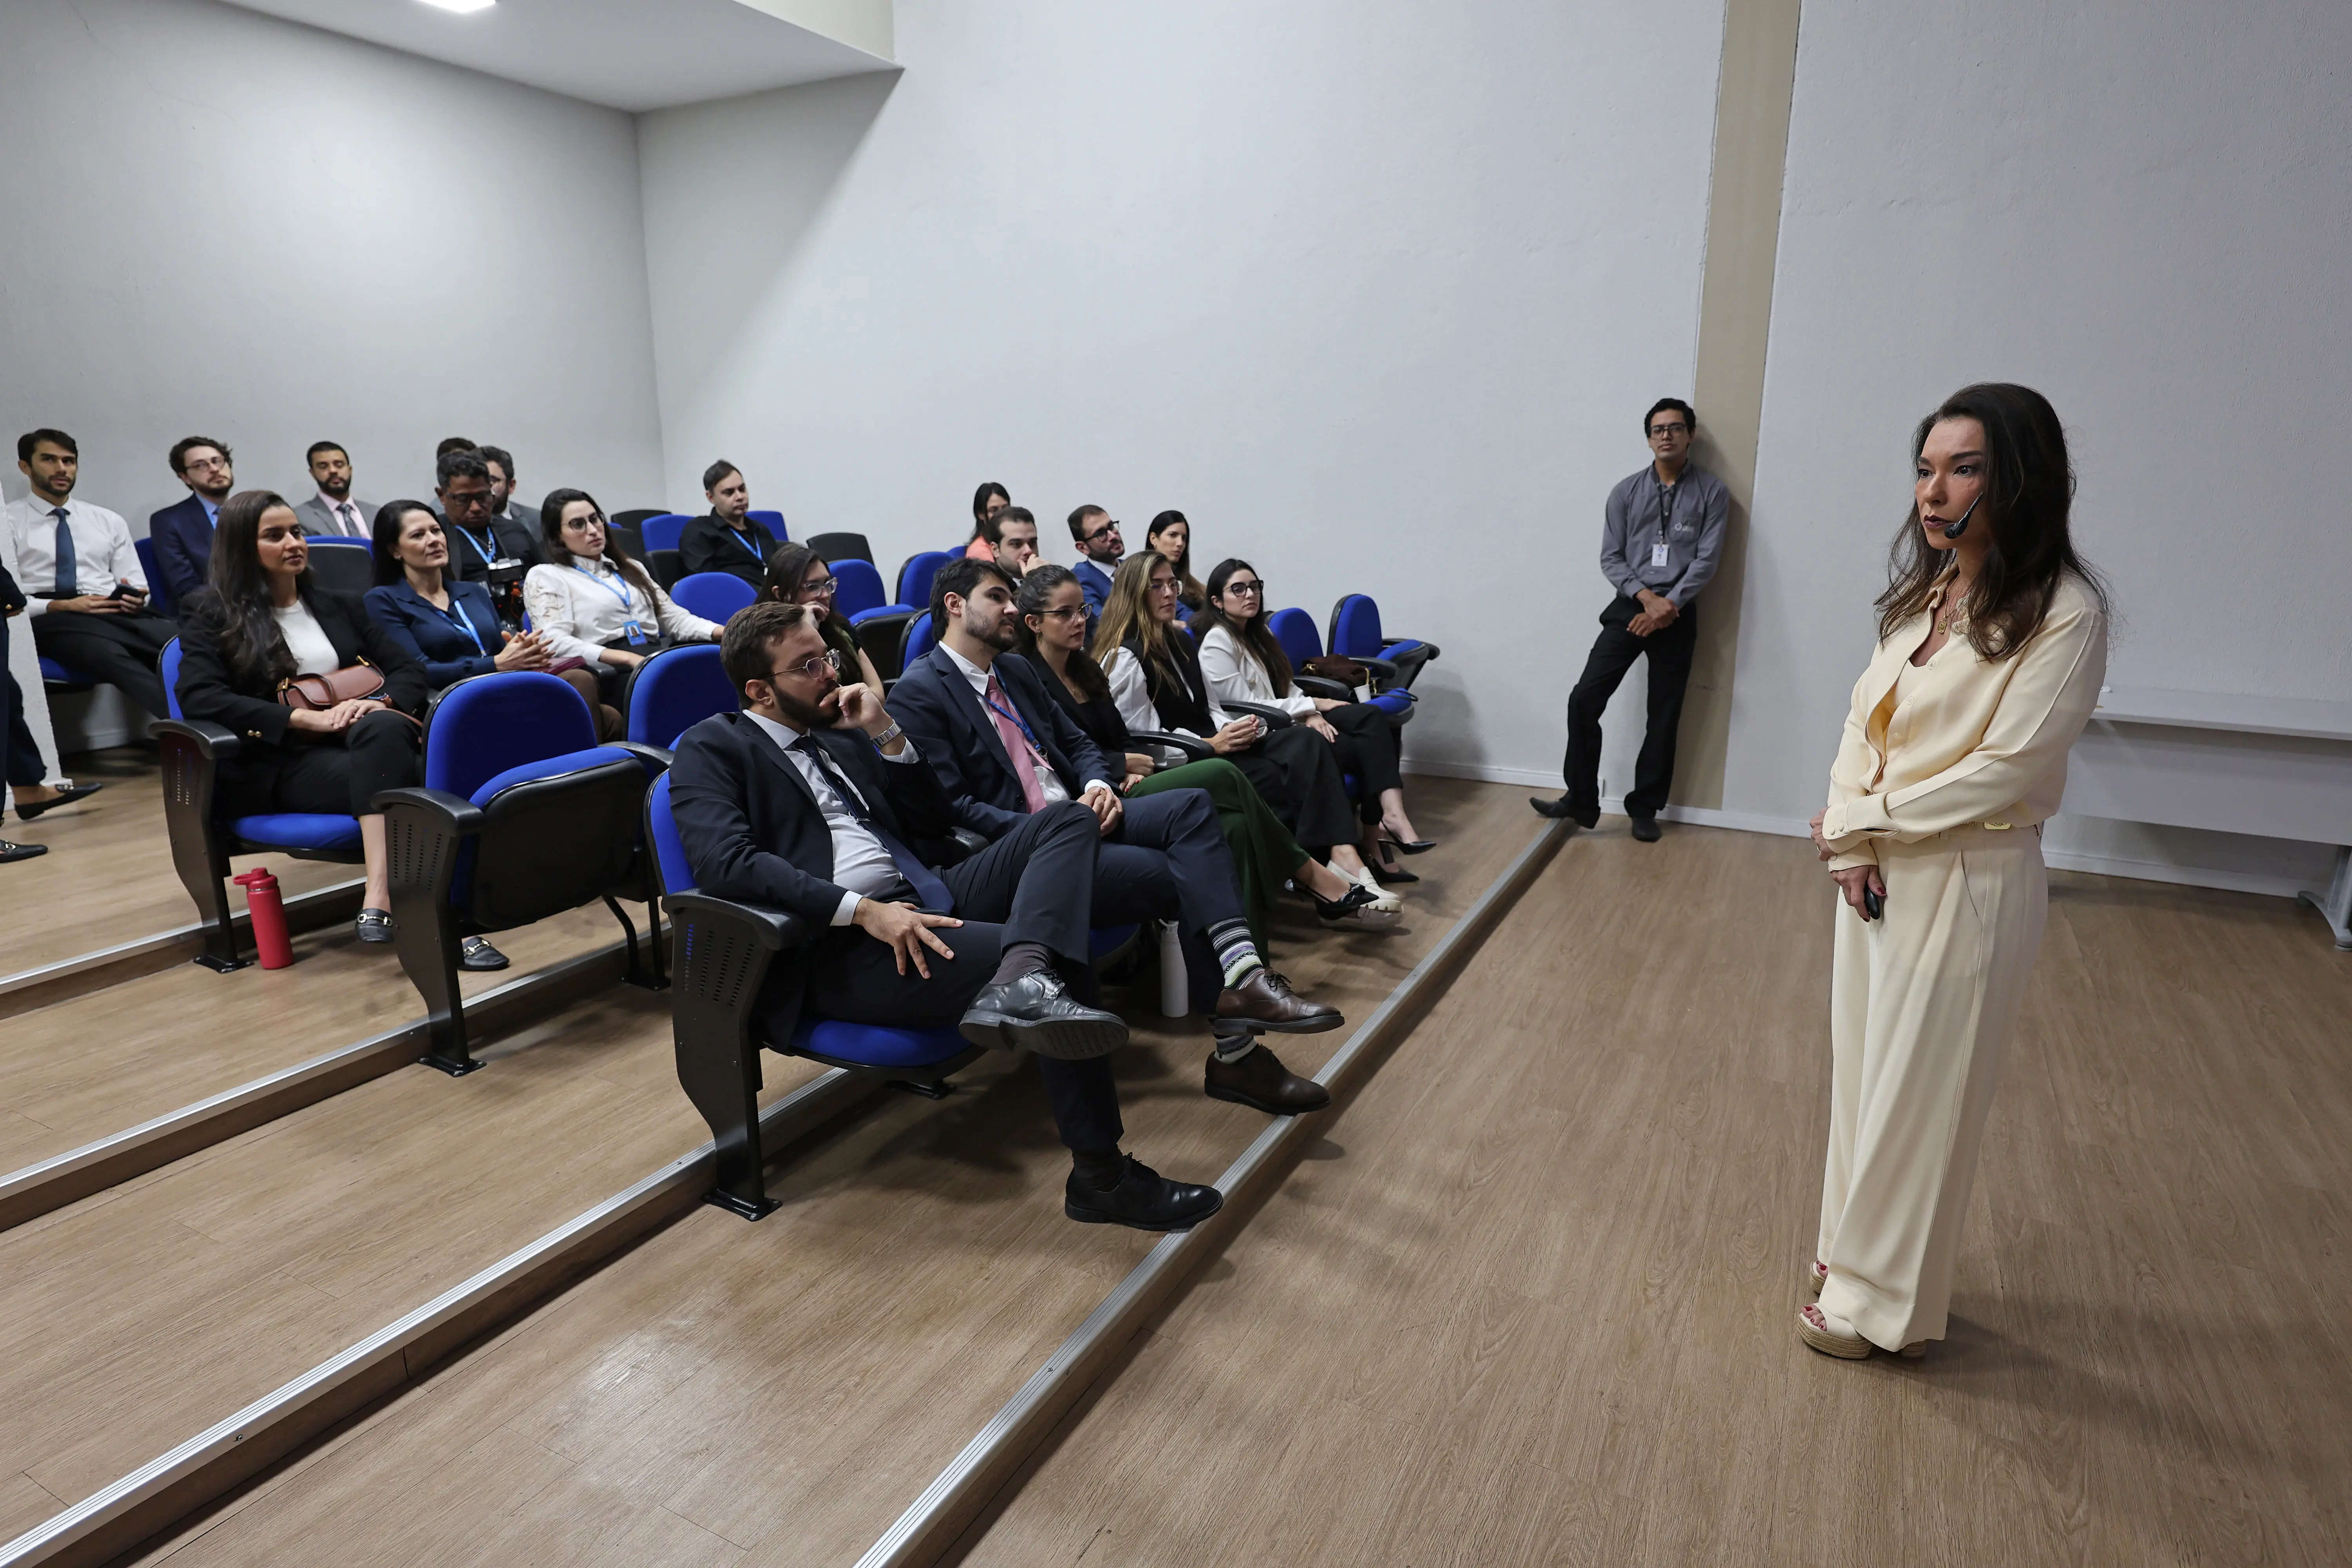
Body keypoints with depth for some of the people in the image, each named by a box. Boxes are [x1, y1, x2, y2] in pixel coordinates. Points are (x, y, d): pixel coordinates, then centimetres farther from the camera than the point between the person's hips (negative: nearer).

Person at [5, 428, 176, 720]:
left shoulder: (110, 520, 24)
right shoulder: (7, 521, 13)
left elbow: (137, 585, 19)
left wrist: (135, 598, -6)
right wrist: (60, 606, -13)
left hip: (116, 613, 4)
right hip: (50, 619, -3)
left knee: (182, 642, -36)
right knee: (108, 653, -42)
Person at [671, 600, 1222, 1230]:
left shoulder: (838, 730, 23)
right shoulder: (712, 749, 3)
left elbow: (937, 822, 21)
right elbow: (726, 861, -17)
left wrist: (886, 733, 6)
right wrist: (863, 910, -24)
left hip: (926, 898, 8)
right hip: (838, 947, -8)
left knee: (1068, 819, -9)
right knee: (1063, 961, -23)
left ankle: (1024, 978, -39)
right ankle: (1102, 1176, -11)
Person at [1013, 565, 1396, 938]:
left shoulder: (1084, 668, 21)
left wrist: (1138, 767, -4)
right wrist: (1124, 764, -6)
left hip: (1126, 788, 8)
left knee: (1234, 825, -18)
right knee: (1222, 776, -20)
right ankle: (1314, 876, -7)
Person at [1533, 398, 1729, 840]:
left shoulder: (1712, 493, 1)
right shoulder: (1626, 491, 5)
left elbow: (1707, 559, -5)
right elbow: (1610, 558, 2)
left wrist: (1667, 606, -15)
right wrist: (1646, 597, -13)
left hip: (1678, 614, -1)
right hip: (1629, 608, 1)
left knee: (1663, 717, 4)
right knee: (1585, 700, -9)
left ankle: (1644, 810, 16)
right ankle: (1581, 801, 1)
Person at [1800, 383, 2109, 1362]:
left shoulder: (2064, 614, -15)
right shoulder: (1924, 595, 6)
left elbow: (2005, 773, -19)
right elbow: (1864, 721, 4)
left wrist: (1866, 821, -12)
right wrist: (1852, 846, -9)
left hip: (1969, 885, -6)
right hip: (1880, 873, 7)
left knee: (1919, 1094, 7)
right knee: (1865, 1070, 17)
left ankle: (1882, 1300, 26)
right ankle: (1860, 1249, 37)